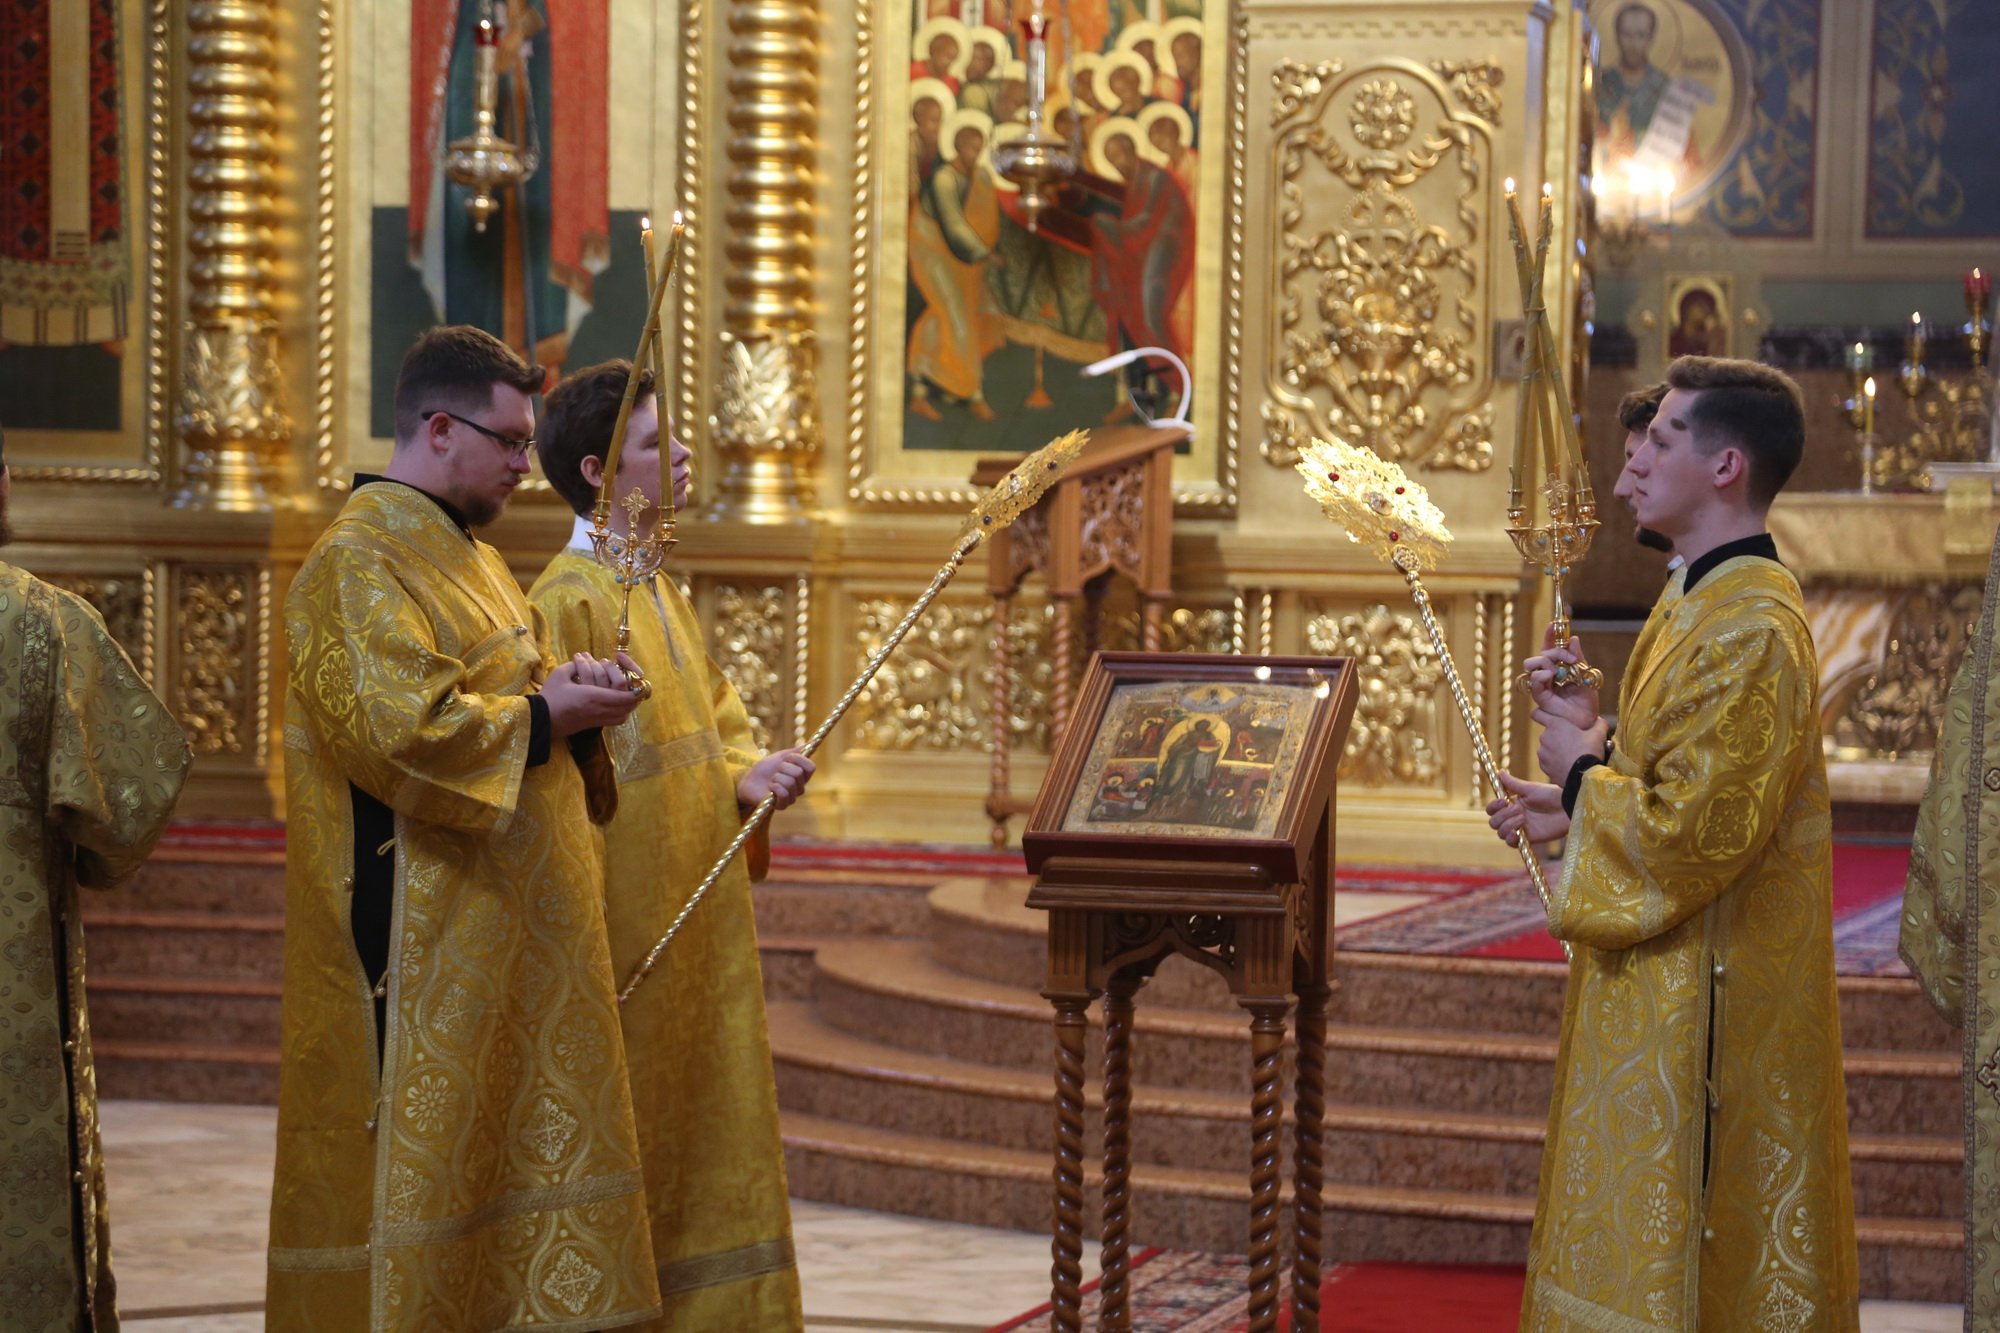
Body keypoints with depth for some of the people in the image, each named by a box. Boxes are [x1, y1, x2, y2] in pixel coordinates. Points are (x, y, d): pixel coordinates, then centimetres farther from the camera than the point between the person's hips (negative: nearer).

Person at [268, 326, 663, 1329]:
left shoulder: (466, 555, 17)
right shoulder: (362, 561, -13)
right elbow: (396, 725, -24)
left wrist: (571, 691, 3)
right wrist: (542, 714, -15)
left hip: (506, 931, 10)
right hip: (422, 936, -10)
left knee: (516, 1128, 10)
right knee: (427, 1151, -6)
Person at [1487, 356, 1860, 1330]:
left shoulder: (1749, 634, -23)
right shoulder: (1703, 602, 10)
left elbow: (1694, 835, -27)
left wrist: (1584, 774, -12)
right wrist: (1579, 806, 10)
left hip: (1703, 998, -10)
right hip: (1664, 987, 10)